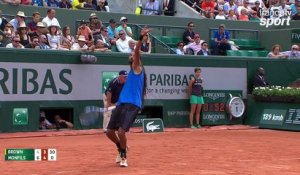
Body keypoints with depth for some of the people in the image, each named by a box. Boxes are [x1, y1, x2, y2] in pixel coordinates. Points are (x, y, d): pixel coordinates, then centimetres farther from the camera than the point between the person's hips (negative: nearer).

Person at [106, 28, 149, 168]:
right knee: (110, 132, 6)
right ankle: (121, 149, 33)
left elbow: (137, 51, -15)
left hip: (132, 105, -8)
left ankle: (124, 156, 2)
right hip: (122, 104, 8)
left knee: (121, 131, -20)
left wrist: (141, 38, -26)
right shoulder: (131, 71, 24)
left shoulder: (137, 68, 3)